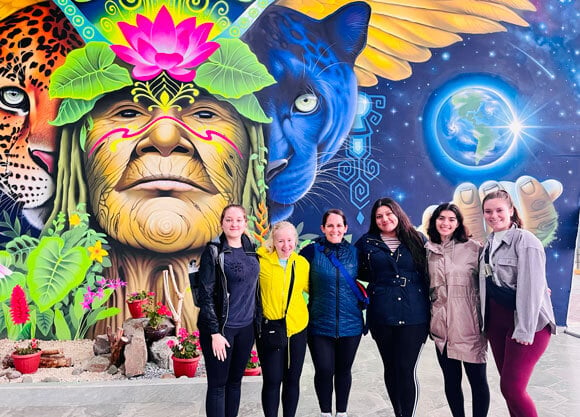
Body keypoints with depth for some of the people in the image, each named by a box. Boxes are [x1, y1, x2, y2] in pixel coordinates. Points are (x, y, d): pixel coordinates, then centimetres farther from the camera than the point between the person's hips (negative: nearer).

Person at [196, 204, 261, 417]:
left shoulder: (252, 251, 7)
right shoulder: (213, 252, -9)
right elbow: (205, 295, -11)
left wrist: (258, 321, 10)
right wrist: (215, 332, -15)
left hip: (246, 327, 5)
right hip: (221, 328, -5)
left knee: (235, 381, 15)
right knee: (218, 384, 4)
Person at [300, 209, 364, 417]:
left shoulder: (354, 252, 3)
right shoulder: (312, 250, -6)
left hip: (350, 323, 2)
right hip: (320, 324, -2)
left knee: (343, 370, 14)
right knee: (324, 371, 1)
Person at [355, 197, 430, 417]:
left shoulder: (417, 239, 6)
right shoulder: (367, 242, 7)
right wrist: (378, 281, 8)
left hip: (414, 314, -1)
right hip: (381, 315, 2)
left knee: (407, 369, -4)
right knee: (390, 368, 12)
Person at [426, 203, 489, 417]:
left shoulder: (473, 248, -4)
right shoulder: (428, 250, 6)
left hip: (470, 325, -3)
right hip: (442, 326, 3)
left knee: (477, 379, 5)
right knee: (451, 380, 13)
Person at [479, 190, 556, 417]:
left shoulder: (525, 240, -12)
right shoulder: (489, 244, 10)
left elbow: (531, 287, -18)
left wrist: (525, 330, -21)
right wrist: (487, 320, 5)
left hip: (526, 323, -7)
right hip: (496, 321, 7)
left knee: (511, 386, -7)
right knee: (508, 383, 12)